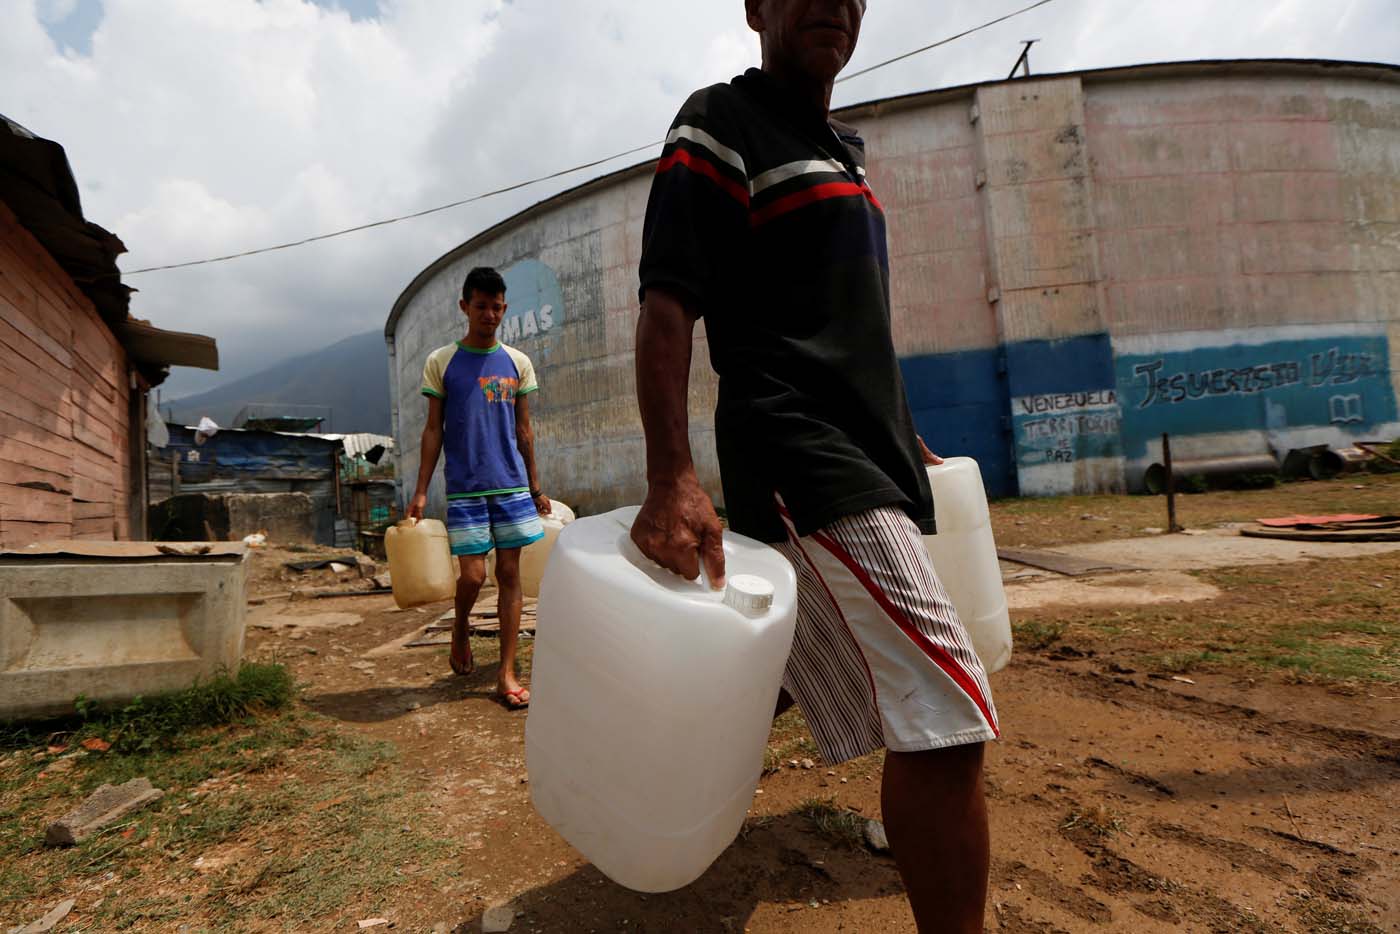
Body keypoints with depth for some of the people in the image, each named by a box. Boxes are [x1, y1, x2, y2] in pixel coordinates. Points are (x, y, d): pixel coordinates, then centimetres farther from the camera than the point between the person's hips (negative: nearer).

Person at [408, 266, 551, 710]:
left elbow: (523, 430, 11)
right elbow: (433, 430, 3)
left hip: (512, 485, 2)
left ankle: (506, 674, 11)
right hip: (465, 488, -2)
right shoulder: (441, 362, 2)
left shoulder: (517, 363, 8)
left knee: (510, 574, 3)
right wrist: (420, 490, -2)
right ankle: (461, 630, 31)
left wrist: (535, 485, 10)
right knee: (473, 575, -4)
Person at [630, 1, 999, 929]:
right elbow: (666, 307, -13)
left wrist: (906, 441, 27)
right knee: (946, 717, -13)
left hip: (865, 455, 9)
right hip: (800, 461, -9)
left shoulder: (844, 147, 25)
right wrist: (671, 480, -25)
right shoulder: (721, 125, 0)